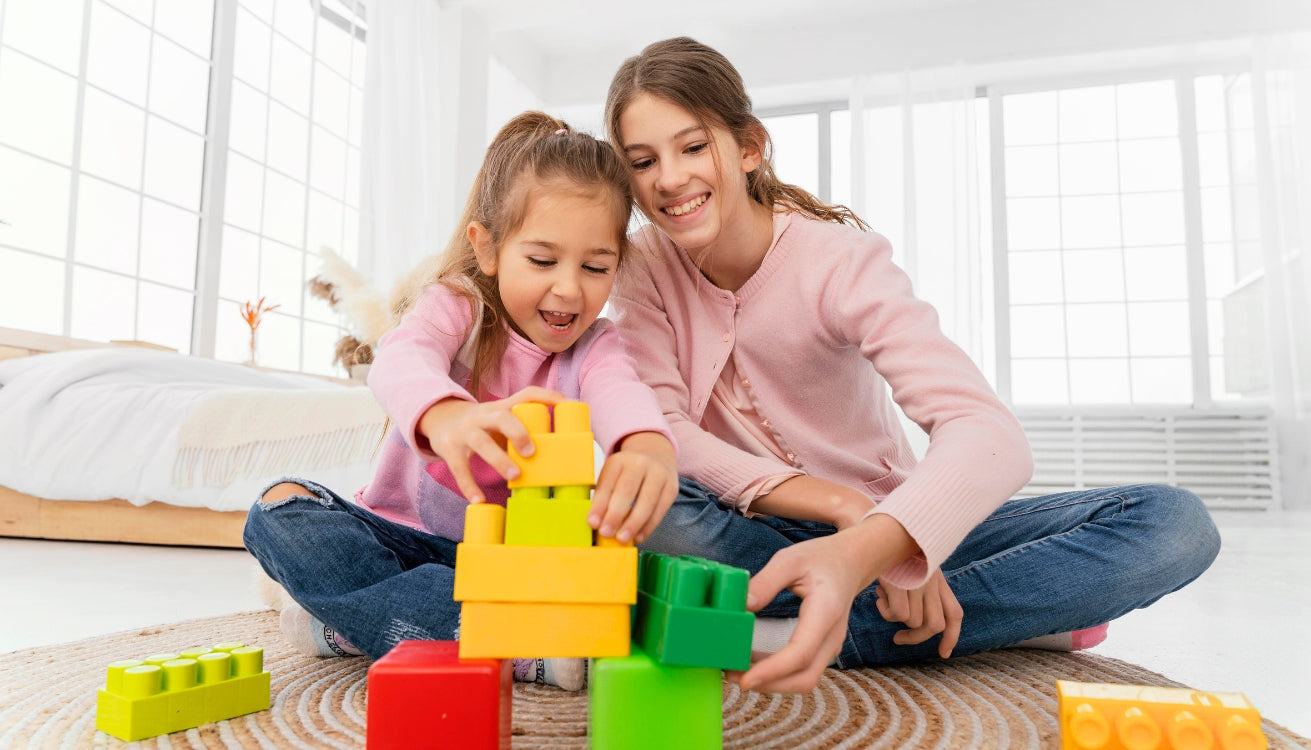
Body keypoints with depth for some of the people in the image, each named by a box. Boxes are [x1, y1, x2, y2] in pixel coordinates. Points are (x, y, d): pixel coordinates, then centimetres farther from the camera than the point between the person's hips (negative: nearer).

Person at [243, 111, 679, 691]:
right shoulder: (455, 305, -10)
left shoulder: (594, 346, -7)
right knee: (282, 509, -27)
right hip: (400, 533, 0)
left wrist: (651, 449, -60)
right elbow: (401, 360, -35)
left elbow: (623, 394, -32)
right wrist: (448, 417, -62)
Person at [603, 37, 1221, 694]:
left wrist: (861, 547, -50)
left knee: (1173, 522, -18)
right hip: (747, 536, 1)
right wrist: (841, 504, -29)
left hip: (877, 524, -1)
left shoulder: (839, 257, -15)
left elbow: (990, 433, -29)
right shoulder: (644, 265, -6)